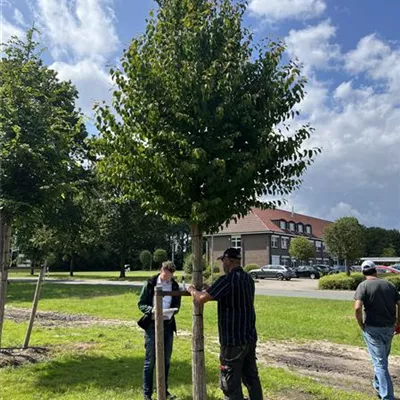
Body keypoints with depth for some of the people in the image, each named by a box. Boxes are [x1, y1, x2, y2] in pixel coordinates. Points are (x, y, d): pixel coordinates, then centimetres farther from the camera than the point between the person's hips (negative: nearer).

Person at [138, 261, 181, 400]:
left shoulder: (175, 286, 1)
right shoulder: (150, 283, -6)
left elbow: (177, 305, 7)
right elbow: (141, 304, -4)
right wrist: (152, 310, -23)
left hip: (167, 325, 3)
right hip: (152, 325, -3)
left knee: (166, 360, 11)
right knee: (150, 360, 2)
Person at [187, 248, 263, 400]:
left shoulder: (227, 280, -19)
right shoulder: (248, 279, 7)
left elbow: (201, 299, -19)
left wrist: (192, 290, 1)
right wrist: (209, 289, 23)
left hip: (233, 341, -8)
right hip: (250, 338, 8)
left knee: (231, 384, 3)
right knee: (252, 378, 19)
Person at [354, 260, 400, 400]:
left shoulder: (363, 285, -10)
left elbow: (357, 308, -22)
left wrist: (361, 325, -8)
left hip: (372, 328, -5)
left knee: (380, 362, 1)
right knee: (383, 358, 24)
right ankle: (378, 385, 41)